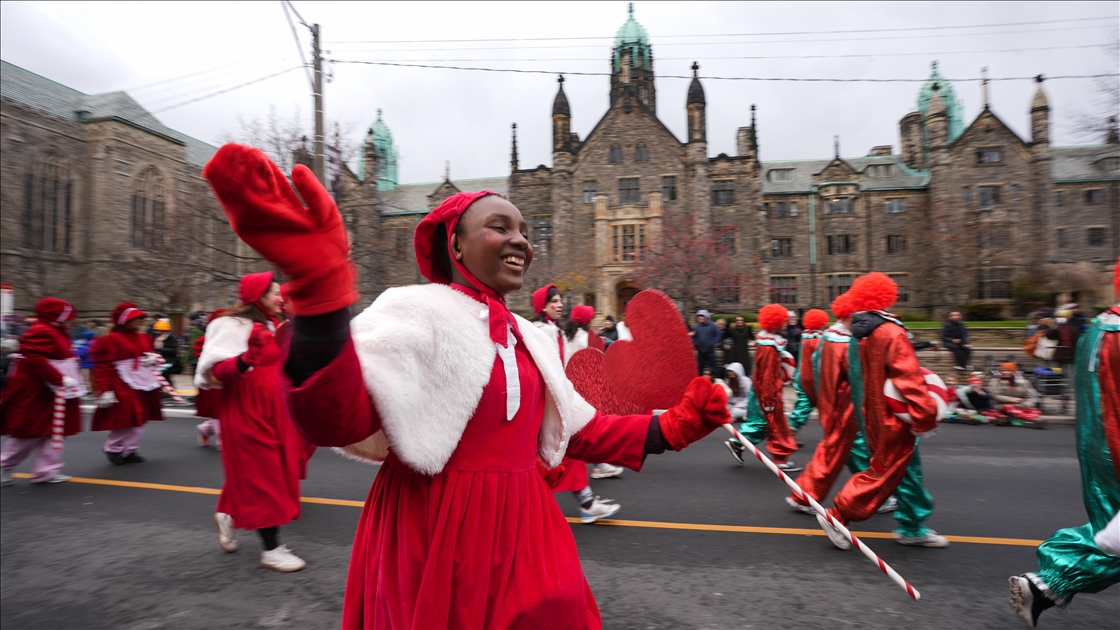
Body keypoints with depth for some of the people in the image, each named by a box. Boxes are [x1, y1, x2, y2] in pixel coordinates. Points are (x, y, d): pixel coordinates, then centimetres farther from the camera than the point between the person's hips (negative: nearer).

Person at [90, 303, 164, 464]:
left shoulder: (144, 338, 12)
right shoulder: (110, 340, -11)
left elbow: (151, 354, 26)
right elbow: (103, 367, -15)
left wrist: (153, 358, -1)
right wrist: (105, 391, -21)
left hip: (144, 385, 8)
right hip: (124, 387, -8)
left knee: (138, 421, 12)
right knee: (125, 420, -3)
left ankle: (129, 450, 23)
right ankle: (113, 449, 19)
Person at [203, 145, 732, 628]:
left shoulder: (529, 338, 9)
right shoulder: (416, 314, -15)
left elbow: (575, 429, 14)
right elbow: (340, 423, -30)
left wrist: (668, 429, 6)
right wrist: (321, 288, -45)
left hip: (522, 532, 7)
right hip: (437, 540, -7)